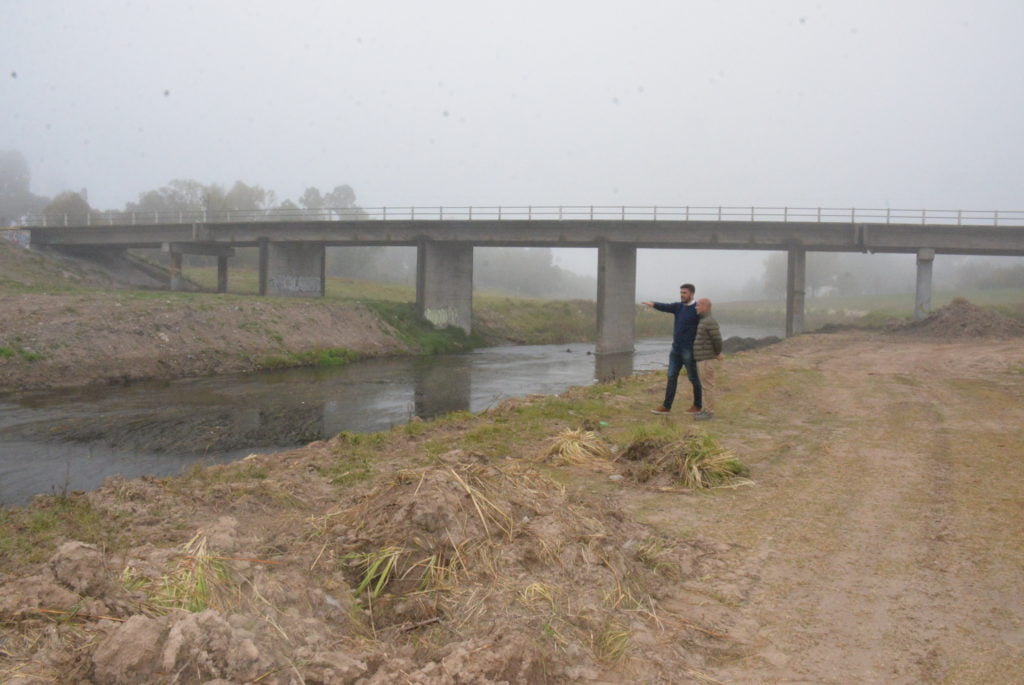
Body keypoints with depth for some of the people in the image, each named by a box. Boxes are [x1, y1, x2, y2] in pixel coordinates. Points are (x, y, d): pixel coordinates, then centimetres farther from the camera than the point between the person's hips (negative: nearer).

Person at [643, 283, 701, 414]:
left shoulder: (698, 309, -10)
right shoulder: (678, 306, 8)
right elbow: (665, 306, -9)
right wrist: (653, 304, -31)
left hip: (689, 350, -6)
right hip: (676, 348, 6)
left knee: (693, 378, 6)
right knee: (671, 376, 4)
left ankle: (697, 405, 21)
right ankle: (666, 406, 6)